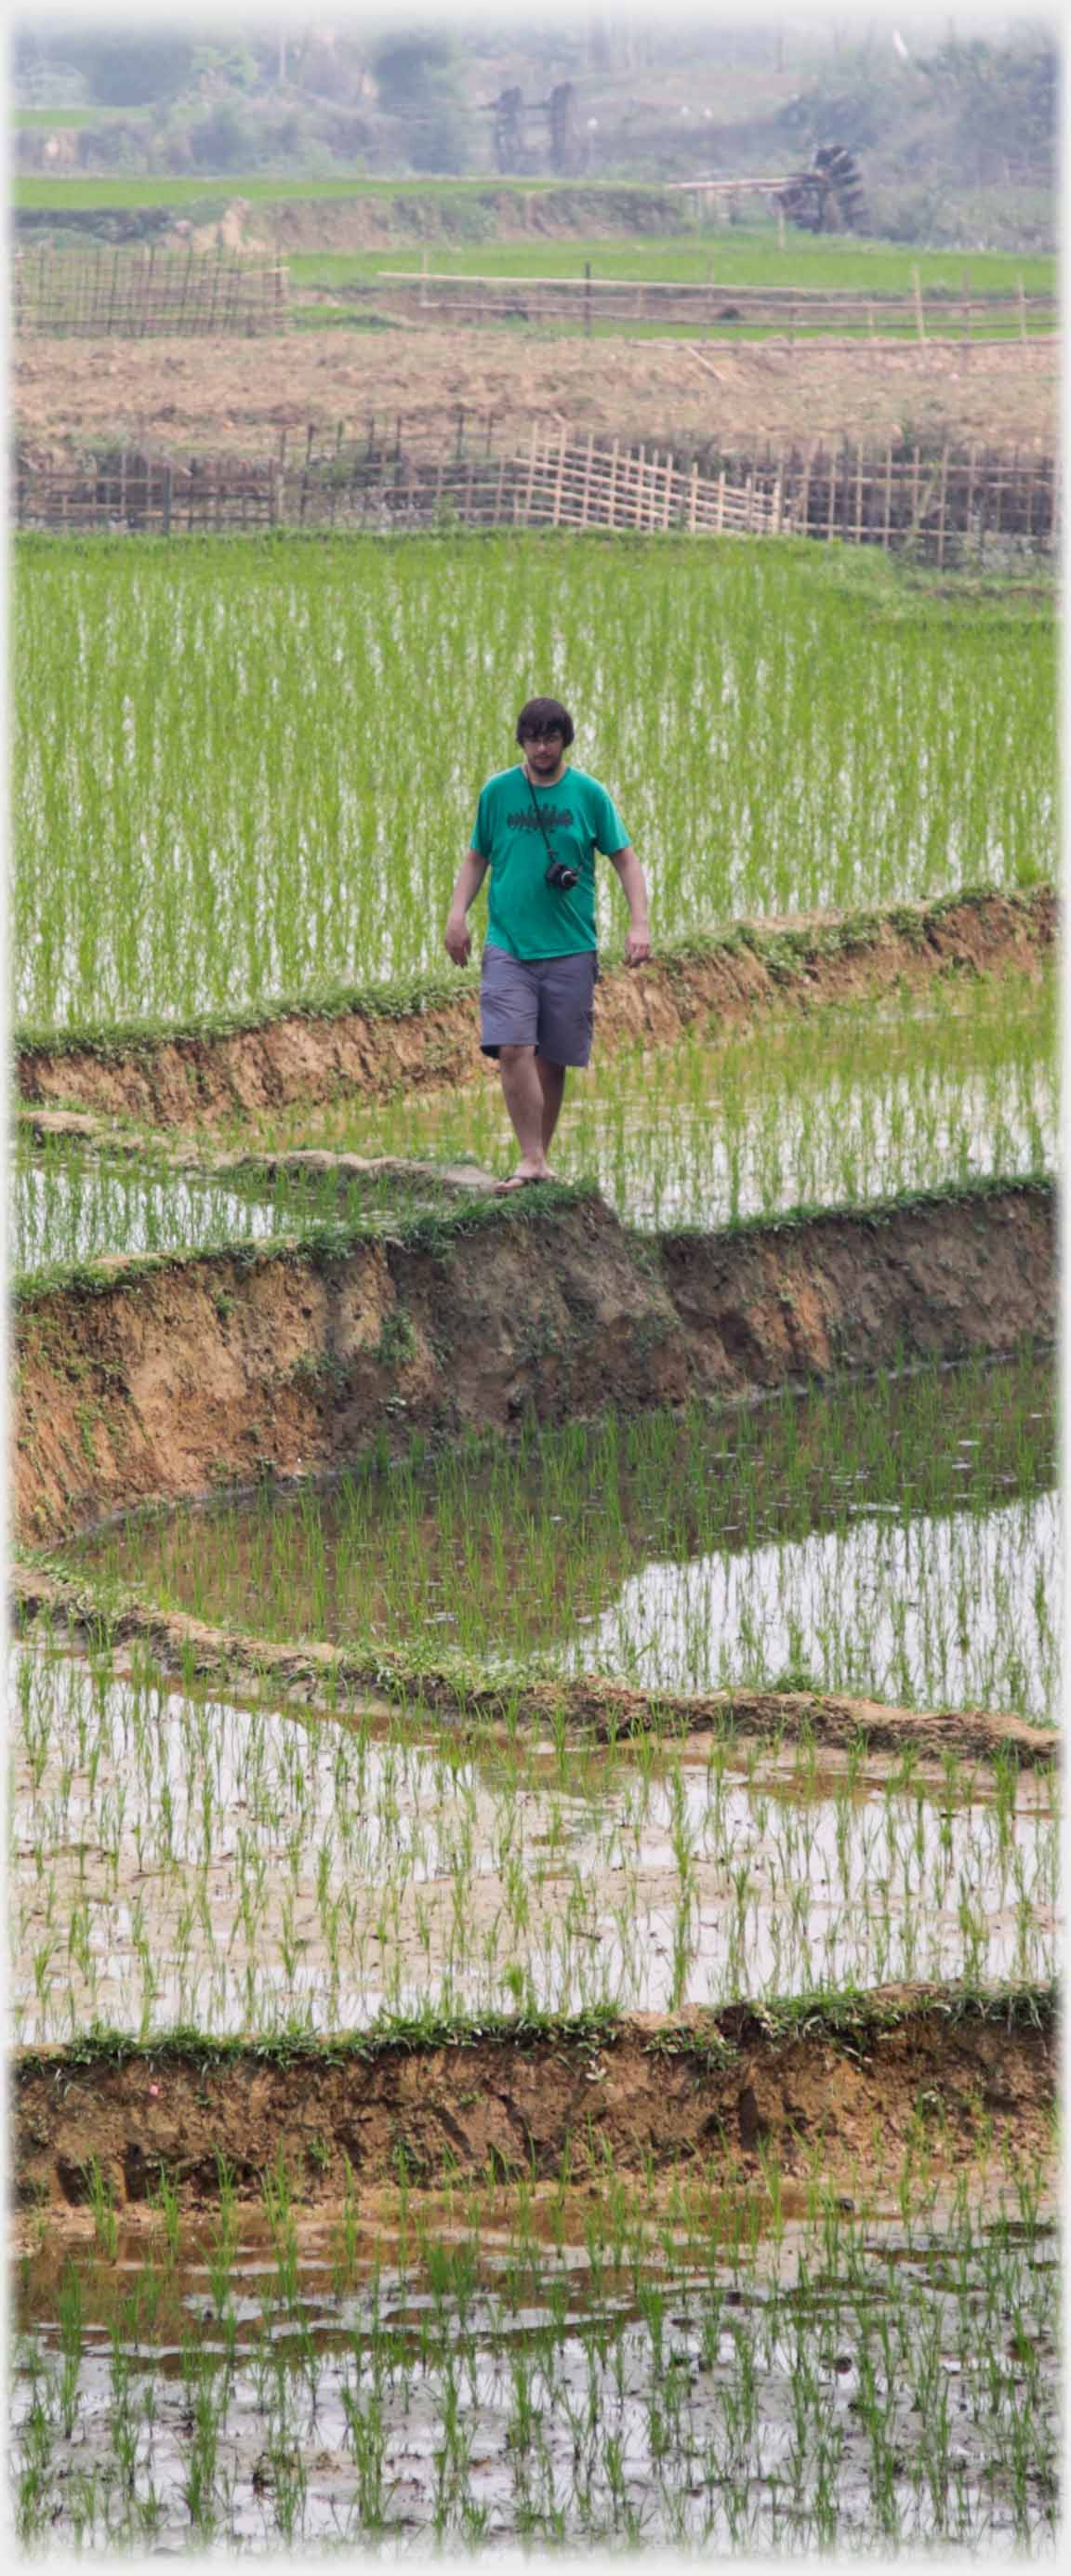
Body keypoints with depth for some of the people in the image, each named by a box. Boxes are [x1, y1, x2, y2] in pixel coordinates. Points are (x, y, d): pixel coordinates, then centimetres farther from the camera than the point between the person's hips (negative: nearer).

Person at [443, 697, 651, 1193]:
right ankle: (531, 1160, -13)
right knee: (513, 1049, -15)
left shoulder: (588, 794, 3)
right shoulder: (498, 792, 5)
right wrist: (458, 914, 2)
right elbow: (477, 859, 16)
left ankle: (542, 1156, 18)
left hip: (569, 948, 0)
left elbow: (625, 859, 7)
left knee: (552, 1058, 4)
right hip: (508, 944, 0)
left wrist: (639, 923, -5)